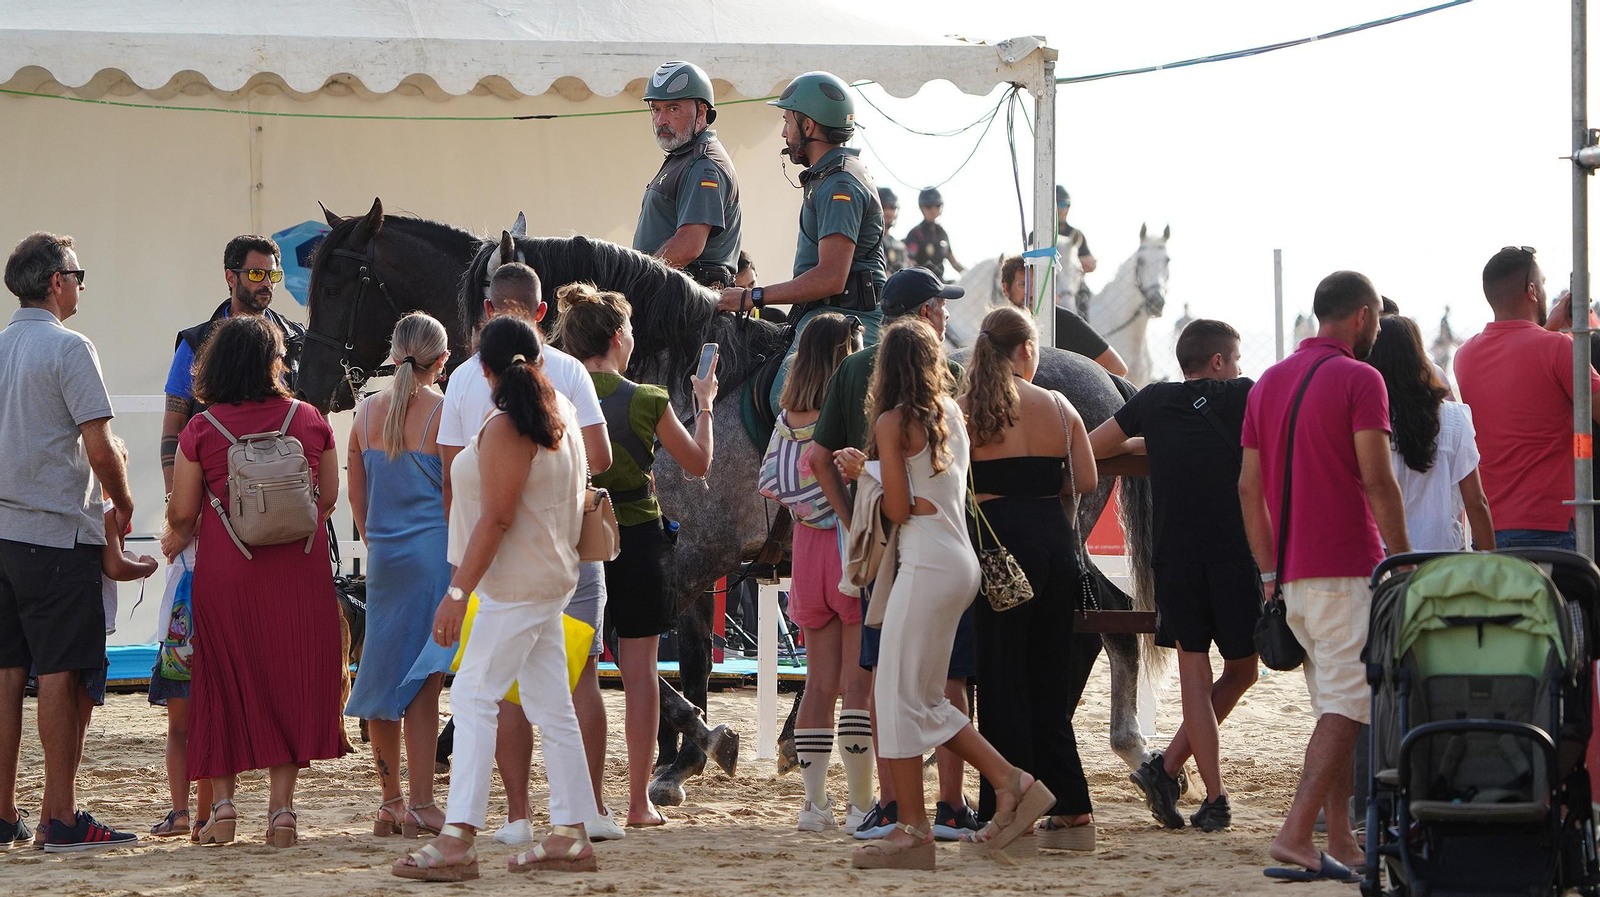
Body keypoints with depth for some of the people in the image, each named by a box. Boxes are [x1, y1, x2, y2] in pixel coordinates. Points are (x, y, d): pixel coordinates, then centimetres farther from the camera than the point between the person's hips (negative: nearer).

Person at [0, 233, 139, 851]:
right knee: (60, 674, -4)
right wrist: (123, 507, 2)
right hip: (56, 533, -7)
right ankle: (60, 819, -3)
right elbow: (100, 450, -15)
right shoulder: (67, 348, -10)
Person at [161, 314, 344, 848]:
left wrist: (175, 541, 20)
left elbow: (182, 514, -2)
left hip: (224, 570, -1)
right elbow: (329, 498, 9)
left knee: (225, 681, 10)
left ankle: (222, 805, 8)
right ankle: (281, 808, 6)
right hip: (299, 572, 1)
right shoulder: (309, 420, 0)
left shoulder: (201, 430, -5)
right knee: (291, 680, 8)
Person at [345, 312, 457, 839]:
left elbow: (357, 498, 12)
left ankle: (389, 803, 17)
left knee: (385, 677, 11)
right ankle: (421, 805, -5)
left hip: (383, 556, 5)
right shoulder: (445, 411, -9)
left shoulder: (366, 412, 6)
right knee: (424, 681, -4)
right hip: (434, 552, -5)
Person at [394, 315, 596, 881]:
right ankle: (570, 837, 13)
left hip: (517, 585, -10)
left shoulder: (504, 430, -16)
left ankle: (457, 840, -19)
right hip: (549, 578, 10)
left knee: (473, 696, -12)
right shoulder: (559, 415, 11)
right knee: (551, 707, 11)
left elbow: (496, 519, -22)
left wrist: (458, 592, -22)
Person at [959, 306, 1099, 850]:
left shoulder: (963, 410, -3)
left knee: (1002, 680, 2)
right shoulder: (1059, 408, 5)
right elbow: (1086, 482, 4)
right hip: (1056, 541, 3)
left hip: (998, 541, -3)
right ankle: (1072, 812, 10)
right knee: (1048, 681, 12)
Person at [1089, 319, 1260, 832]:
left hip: (1173, 557, 3)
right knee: (1241, 671, 11)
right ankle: (1168, 767, 3)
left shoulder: (1154, 401, 10)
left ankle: (1215, 799, 0)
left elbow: (1090, 448, 19)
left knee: (1194, 675, 6)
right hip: (1234, 555, -3)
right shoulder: (1241, 396, 3)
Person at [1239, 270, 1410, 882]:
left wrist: (1270, 573, 16)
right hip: (1349, 568, -8)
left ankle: (1340, 841, 13)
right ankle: (1297, 833, -17)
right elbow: (1378, 482, -14)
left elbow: (1249, 486, 13)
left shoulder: (1269, 382, 15)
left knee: (1334, 705, 14)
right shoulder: (1358, 379, -7)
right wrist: (1403, 559, -8)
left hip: (1292, 573, 8)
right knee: (1349, 705, -7)